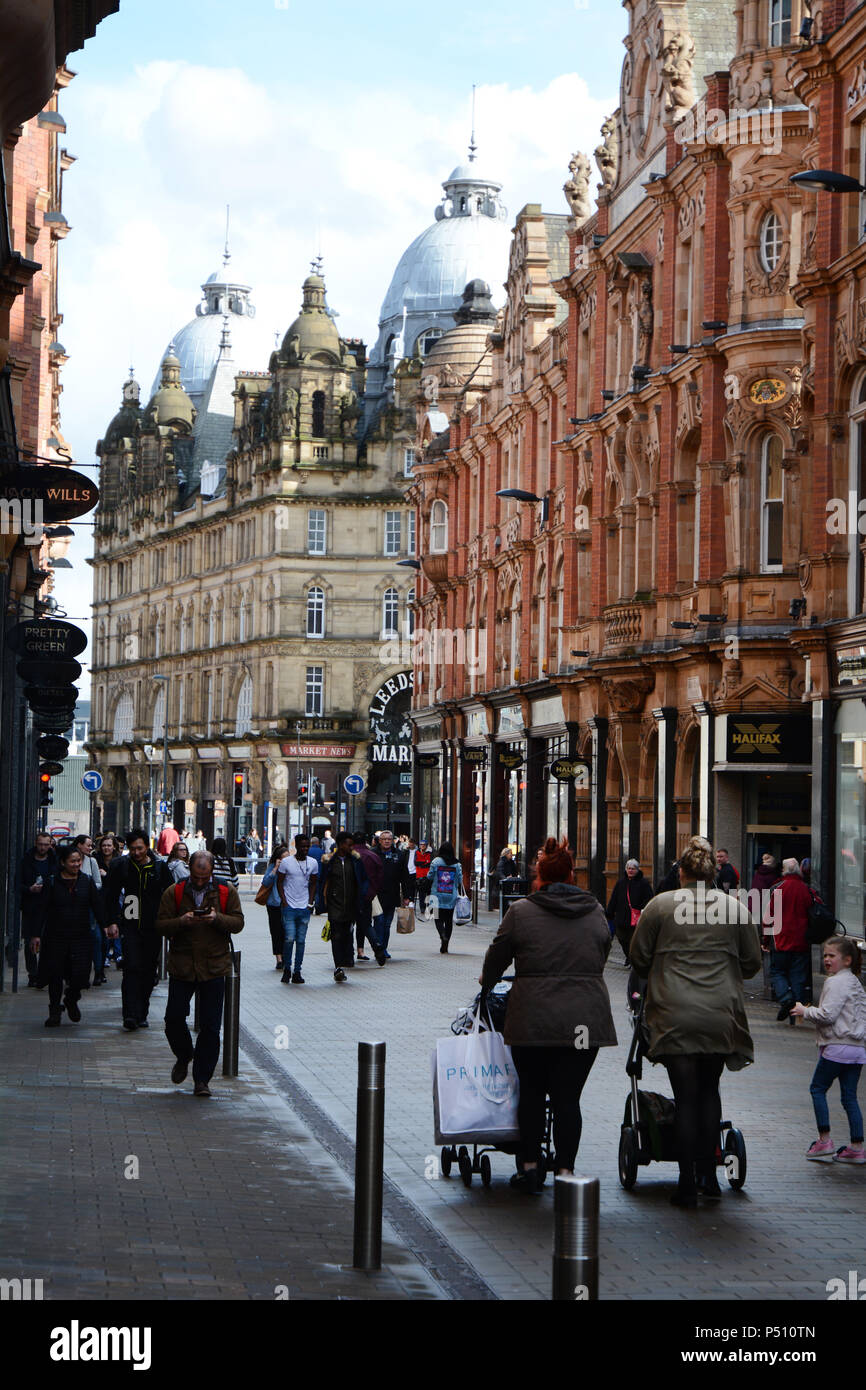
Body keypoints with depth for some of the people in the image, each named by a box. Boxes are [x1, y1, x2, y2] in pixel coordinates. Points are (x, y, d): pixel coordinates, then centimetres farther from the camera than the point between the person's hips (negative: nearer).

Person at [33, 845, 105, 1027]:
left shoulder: (87, 881, 7)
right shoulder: (52, 882, 0)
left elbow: (98, 906, 7)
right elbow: (42, 909, 0)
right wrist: (37, 935, -6)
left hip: (81, 937, 1)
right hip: (56, 937, -1)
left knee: (80, 974, -8)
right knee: (55, 975, 3)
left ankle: (71, 1000, 23)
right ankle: (55, 1010, 20)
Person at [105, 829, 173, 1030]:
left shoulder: (160, 867, 2)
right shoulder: (121, 866, 1)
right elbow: (111, 896, 7)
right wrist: (112, 921, -2)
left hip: (153, 927, 2)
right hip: (131, 925, -2)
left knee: (149, 972, 6)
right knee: (132, 968, -14)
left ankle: (141, 1014, 16)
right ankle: (131, 1015, -19)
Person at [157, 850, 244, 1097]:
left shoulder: (227, 892, 4)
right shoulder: (174, 893, 3)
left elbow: (238, 923, 1)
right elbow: (161, 925, -1)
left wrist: (217, 918, -18)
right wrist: (182, 921, -20)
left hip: (214, 967, 0)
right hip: (181, 965, 0)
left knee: (210, 1026, -1)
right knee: (174, 1017, -2)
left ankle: (201, 1079, 8)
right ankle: (184, 1056, 29)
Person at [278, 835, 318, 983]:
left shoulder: (313, 863, 7)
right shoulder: (286, 862, -3)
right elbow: (280, 883, 2)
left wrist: (310, 903, 5)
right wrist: (284, 903, -6)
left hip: (304, 908, 3)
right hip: (289, 907, -3)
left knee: (301, 941, 3)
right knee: (289, 938, -11)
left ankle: (297, 972, 9)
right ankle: (287, 968, 6)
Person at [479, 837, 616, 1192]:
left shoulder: (520, 912, -2)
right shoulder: (596, 913, 7)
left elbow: (496, 959, 6)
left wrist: (486, 986, 26)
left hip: (533, 1016, -2)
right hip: (585, 1018, 2)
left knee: (531, 1092, 11)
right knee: (568, 1096, 4)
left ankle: (530, 1167, 15)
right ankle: (565, 1169, 3)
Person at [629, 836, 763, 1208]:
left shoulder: (659, 905, -1)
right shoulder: (736, 908, 4)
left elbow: (638, 957, 5)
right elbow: (752, 962, 11)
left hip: (675, 1017, -2)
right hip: (722, 1016, 2)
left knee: (686, 1097, 0)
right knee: (709, 1090, 18)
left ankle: (688, 1184, 0)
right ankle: (707, 1173, 17)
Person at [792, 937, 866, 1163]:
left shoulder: (836, 983, -11)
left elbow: (828, 1015, -18)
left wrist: (805, 1011, -3)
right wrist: (812, 1010, 21)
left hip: (837, 1047, -8)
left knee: (818, 1089, 5)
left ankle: (824, 1141, 0)